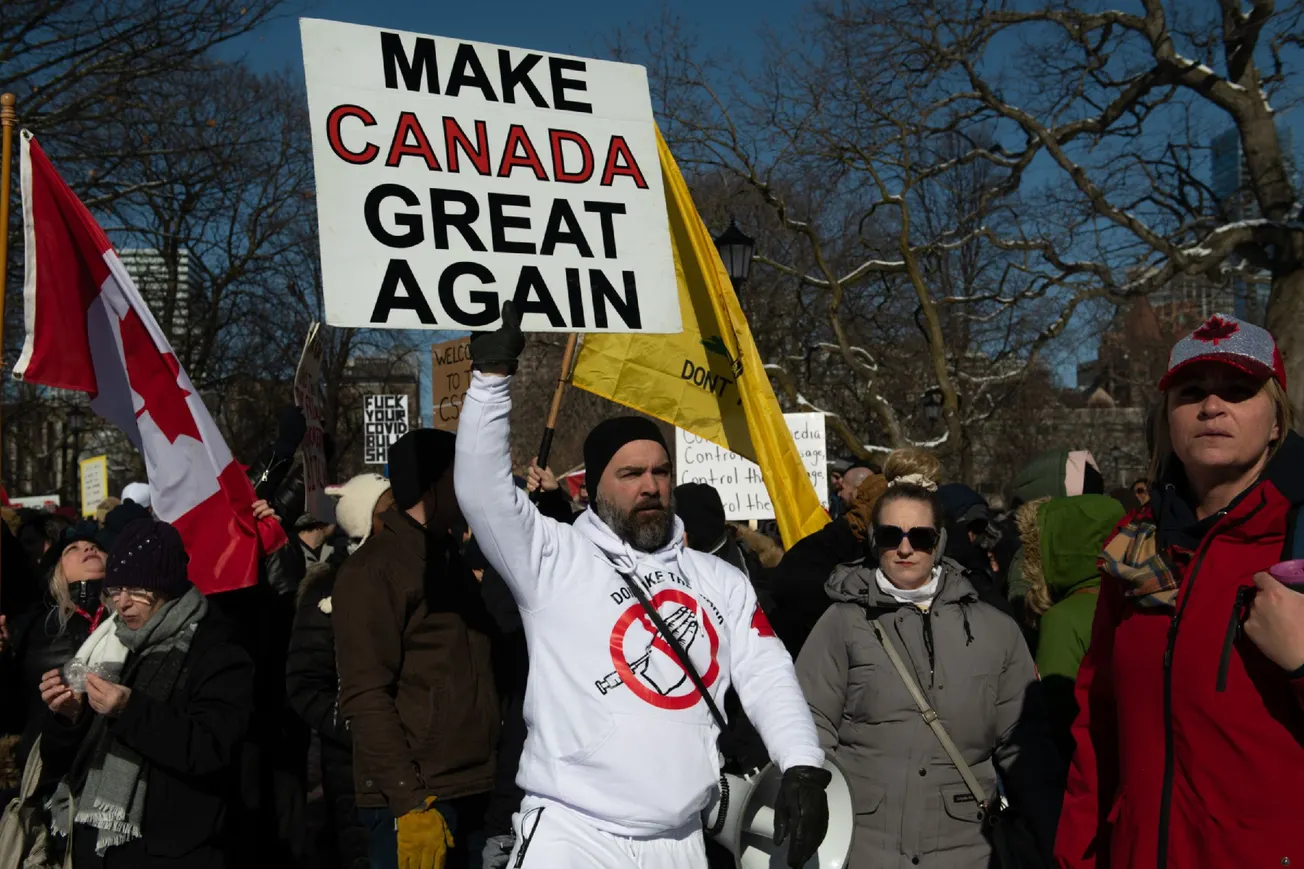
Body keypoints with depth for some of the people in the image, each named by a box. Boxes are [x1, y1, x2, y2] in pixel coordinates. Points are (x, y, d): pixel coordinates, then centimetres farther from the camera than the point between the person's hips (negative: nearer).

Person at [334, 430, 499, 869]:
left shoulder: (452, 559, 17)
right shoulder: (373, 569, -9)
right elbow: (366, 697, -16)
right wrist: (409, 801, -20)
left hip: (469, 794, 8)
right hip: (414, 799, -7)